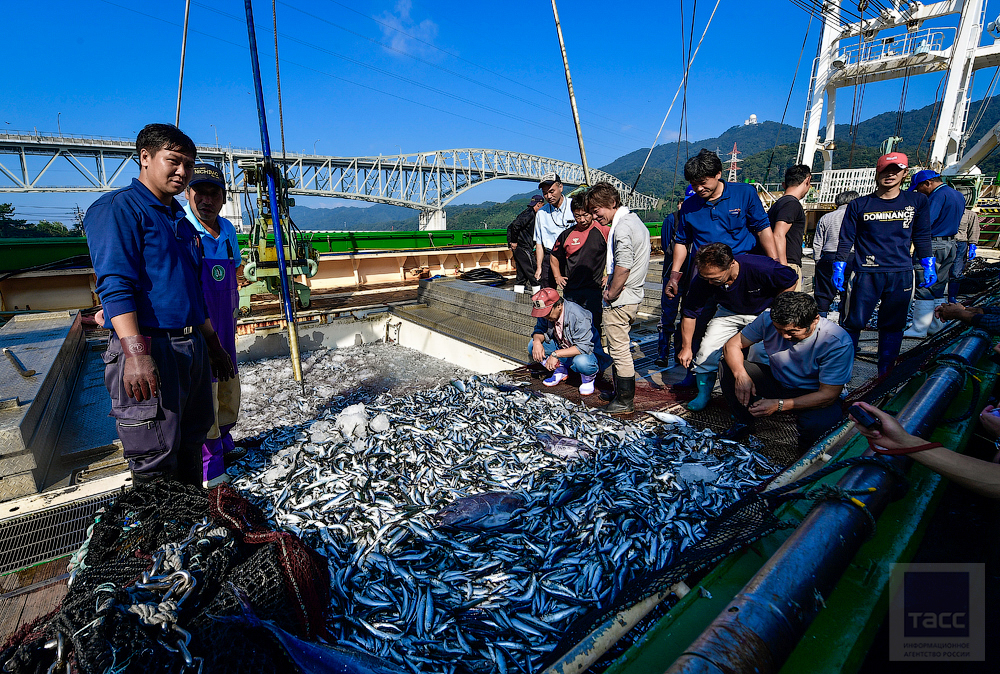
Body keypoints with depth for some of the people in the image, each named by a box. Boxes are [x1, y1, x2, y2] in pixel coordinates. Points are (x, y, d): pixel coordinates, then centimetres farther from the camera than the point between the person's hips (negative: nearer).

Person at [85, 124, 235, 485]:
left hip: (193, 346, 8)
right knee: (157, 458, -2)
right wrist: (135, 353, -26)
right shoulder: (119, 206, -5)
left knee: (190, 444, 18)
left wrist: (213, 344, 22)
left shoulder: (180, 218, 20)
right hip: (151, 345, -8)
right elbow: (114, 285, -16)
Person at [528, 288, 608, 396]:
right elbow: (540, 330, 1)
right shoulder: (545, 311, -11)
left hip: (588, 352, -6)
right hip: (562, 348, 7)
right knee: (532, 345, -12)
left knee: (581, 362, -42)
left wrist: (556, 354, -36)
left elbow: (584, 347, -33)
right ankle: (560, 369, 6)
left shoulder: (578, 316, -31)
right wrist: (537, 341, -24)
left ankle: (588, 376, -4)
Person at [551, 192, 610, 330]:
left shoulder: (603, 231, -3)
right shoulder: (567, 234, 7)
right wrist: (557, 277, 14)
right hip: (570, 291, 4)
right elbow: (555, 256, 23)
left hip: (594, 291, -3)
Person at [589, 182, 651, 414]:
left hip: (619, 299, -10)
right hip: (633, 295, 10)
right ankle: (621, 391, 31)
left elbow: (623, 266, -27)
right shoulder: (634, 220, 14)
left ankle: (625, 401, 11)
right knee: (618, 345, 19)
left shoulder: (622, 227, -18)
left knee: (619, 349, -1)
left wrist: (611, 293, -14)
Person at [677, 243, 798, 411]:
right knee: (707, 349, -11)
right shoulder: (703, 280, -26)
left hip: (763, 311, -2)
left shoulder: (761, 268, -36)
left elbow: (791, 280, -13)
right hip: (729, 312, 3)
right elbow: (690, 314, -13)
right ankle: (704, 394, 10)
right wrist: (686, 347, -12)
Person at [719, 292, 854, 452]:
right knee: (728, 364, -16)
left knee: (816, 423, -38)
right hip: (777, 382, 4)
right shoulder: (768, 320, -19)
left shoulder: (838, 343, -28)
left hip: (813, 394, -3)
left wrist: (779, 405, -36)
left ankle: (805, 451, 2)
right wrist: (740, 375, -34)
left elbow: (828, 395, -26)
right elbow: (733, 344, -13)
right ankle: (746, 423, 4)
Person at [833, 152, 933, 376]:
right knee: (854, 324, -3)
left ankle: (885, 376, 19)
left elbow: (922, 236, 15)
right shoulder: (859, 205, 3)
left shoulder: (916, 201, 10)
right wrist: (838, 268, -1)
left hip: (902, 274, 3)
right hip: (866, 274, -3)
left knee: (893, 326, 8)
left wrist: (928, 266, 11)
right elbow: (846, 239, 4)